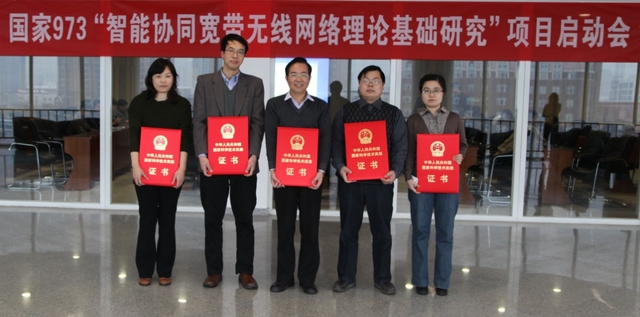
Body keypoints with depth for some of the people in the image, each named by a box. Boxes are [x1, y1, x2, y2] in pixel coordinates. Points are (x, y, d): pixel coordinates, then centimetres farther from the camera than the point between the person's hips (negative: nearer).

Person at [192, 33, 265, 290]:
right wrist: (202, 155, -11)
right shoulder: (204, 82, 7)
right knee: (213, 219, 8)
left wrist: (253, 155, -12)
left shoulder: (255, 84, 7)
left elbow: (258, 123, 1)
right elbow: (198, 122, 1)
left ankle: (245, 271, 17)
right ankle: (214, 270, 19)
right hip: (213, 161, 0)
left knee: (245, 219, 6)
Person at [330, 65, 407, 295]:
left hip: (381, 181, 0)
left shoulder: (394, 114, 6)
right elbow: (336, 143, 3)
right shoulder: (345, 112, 8)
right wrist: (340, 166, -13)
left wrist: (395, 171, -14)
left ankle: (382, 279, 21)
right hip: (350, 180, 1)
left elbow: (400, 147, 1)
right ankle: (346, 277, 21)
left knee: (382, 232, 7)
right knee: (348, 230, 9)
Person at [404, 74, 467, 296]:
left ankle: (442, 281, 15)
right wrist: (408, 176, -10)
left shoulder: (455, 119, 9)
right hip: (420, 181, -1)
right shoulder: (413, 120, 5)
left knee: (445, 233, 5)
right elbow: (408, 151, 2)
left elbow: (463, 144, 13)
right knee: (420, 232, 4)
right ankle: (420, 280, 14)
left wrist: (460, 155, -10)